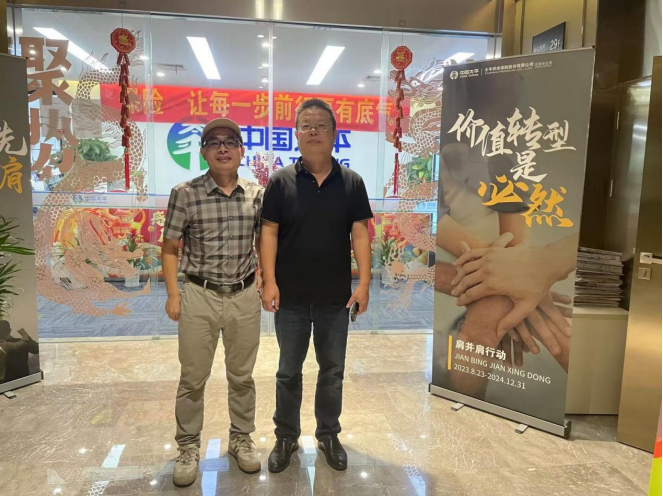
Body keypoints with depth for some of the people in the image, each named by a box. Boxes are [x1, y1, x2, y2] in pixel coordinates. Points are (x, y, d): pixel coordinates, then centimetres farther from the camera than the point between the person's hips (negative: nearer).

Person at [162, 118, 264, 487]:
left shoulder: (257, 194, 0)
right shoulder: (185, 194, -7)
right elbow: (170, 248, 0)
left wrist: (262, 276, 5)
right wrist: (173, 294, -5)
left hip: (245, 296, 2)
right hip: (199, 295, -1)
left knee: (242, 376, 15)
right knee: (193, 378, 10)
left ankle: (242, 439, 34)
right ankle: (189, 447, 29)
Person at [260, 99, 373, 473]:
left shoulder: (352, 182, 0)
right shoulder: (281, 181, -3)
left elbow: (360, 235, -1)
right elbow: (269, 233, -3)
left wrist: (364, 284, -7)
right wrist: (270, 282, -10)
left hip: (336, 297, 1)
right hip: (291, 297, -1)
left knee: (333, 370, 14)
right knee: (289, 371, 13)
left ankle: (329, 434, 34)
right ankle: (287, 436, 32)